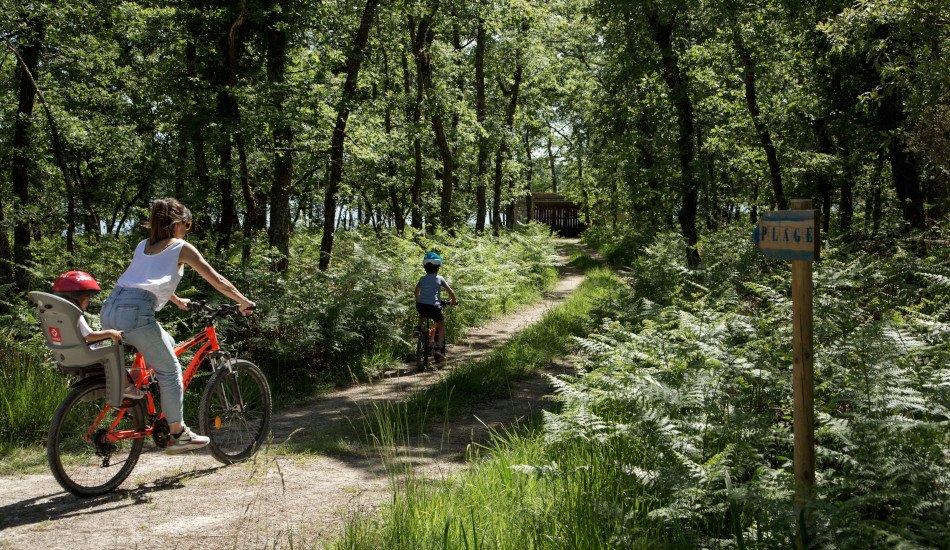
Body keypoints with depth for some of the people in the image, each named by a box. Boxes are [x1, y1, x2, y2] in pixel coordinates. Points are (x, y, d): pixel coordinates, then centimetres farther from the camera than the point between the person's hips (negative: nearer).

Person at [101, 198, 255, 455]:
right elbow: (217, 281, 9)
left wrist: (177, 301, 54)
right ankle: (178, 434, 8)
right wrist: (244, 302, 20)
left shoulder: (143, 246, 26)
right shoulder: (181, 247, 7)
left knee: (166, 345, 27)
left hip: (110, 310, 8)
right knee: (170, 369, 4)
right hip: (135, 311, -7)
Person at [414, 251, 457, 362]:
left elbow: (417, 291, 30)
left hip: (420, 306, 3)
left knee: (422, 314, 40)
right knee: (441, 325, 18)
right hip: (434, 307, -3)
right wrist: (454, 301, 25)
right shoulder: (439, 278, 5)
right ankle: (439, 349, 5)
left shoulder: (422, 278, 14)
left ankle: (418, 328, 12)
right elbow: (451, 292, 7)